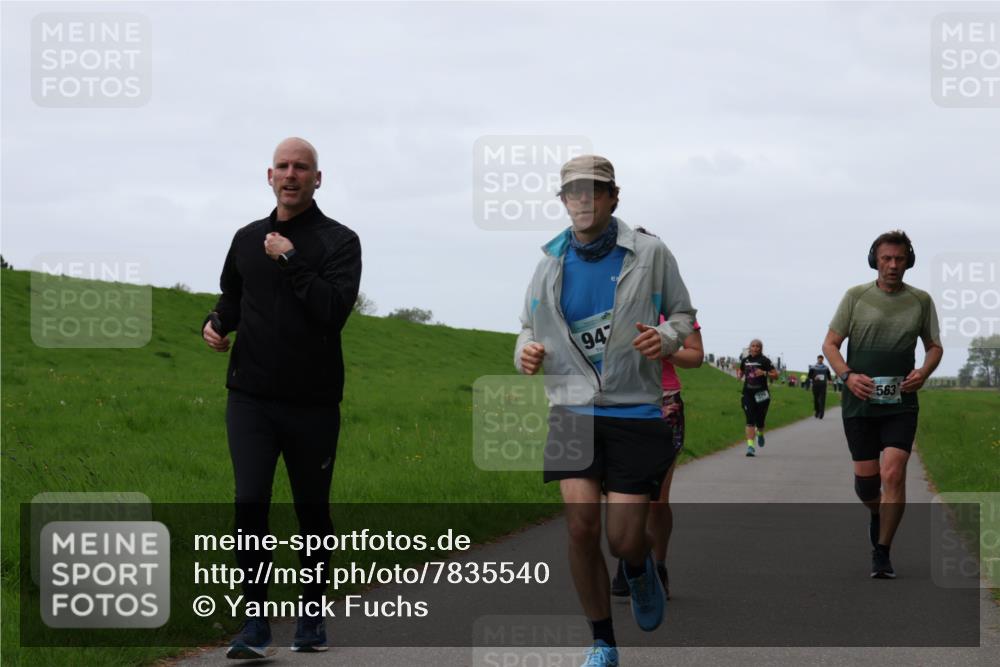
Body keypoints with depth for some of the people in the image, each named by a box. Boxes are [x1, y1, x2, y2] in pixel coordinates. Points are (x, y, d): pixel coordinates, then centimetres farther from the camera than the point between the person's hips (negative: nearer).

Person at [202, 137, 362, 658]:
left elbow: (335, 310, -18)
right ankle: (255, 622, -6)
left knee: (312, 511, 8)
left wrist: (290, 261, -19)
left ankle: (312, 616, 24)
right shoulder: (248, 239, 10)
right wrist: (215, 322, 4)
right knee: (250, 504, -11)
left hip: (313, 403, -2)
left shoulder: (339, 241, -3)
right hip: (250, 399, 2)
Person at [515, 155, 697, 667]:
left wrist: (666, 337, -13)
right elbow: (529, 327, 20)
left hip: (636, 412, -1)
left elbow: (683, 315, 10)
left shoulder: (649, 255, 0)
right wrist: (526, 350, -3)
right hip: (572, 410, 2)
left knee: (624, 539, -5)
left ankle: (640, 570, 36)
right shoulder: (550, 264, 7)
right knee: (581, 524, -13)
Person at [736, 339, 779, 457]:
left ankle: (760, 434, 42)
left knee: (759, 421, 7)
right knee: (750, 420, -10)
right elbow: (741, 372, 25)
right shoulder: (745, 360, 8)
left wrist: (764, 373, -20)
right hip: (748, 393, 2)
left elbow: (776, 375, -4)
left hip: (761, 394, -2)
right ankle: (750, 446, -13)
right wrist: (739, 375, 2)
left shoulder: (764, 361, -4)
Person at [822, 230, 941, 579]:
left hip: (901, 404, 0)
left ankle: (882, 553, -6)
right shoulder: (855, 296, 2)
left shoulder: (921, 300, 7)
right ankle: (877, 513, 41)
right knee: (865, 478, 5)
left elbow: (934, 346, 17)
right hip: (860, 402, 0)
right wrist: (847, 375, -15)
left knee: (893, 474, -15)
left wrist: (923, 372, -5)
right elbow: (830, 344, 3)